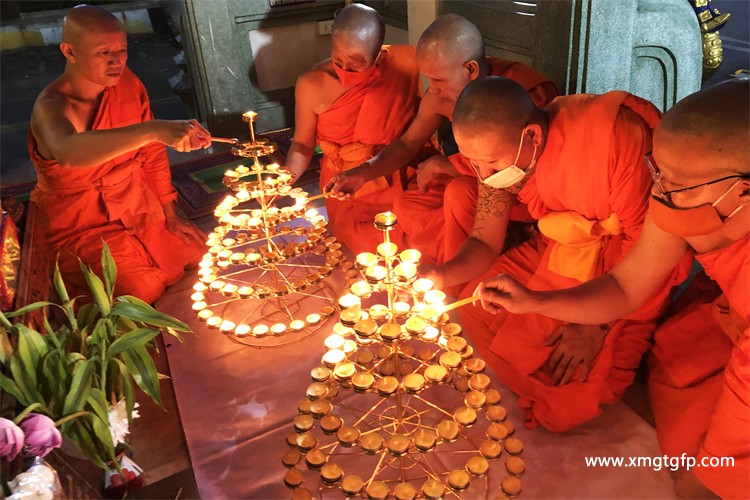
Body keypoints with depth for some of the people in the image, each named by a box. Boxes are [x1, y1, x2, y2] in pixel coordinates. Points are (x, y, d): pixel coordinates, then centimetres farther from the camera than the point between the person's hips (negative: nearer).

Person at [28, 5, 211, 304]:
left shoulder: (127, 83, -4)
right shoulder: (51, 106, -22)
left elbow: (152, 153, 6)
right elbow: (67, 151, -47)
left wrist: (171, 215, 3)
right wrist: (155, 129, -58)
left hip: (141, 212, 6)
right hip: (82, 228, -5)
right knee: (146, 293, -20)